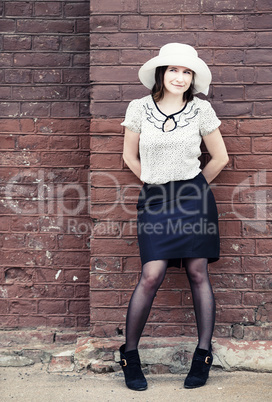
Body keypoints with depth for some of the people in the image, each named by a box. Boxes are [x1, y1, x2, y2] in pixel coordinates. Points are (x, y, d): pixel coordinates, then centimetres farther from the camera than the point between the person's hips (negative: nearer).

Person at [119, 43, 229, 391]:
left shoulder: (201, 109, 3)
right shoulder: (140, 107, 3)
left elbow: (220, 157, 11)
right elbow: (130, 156, 12)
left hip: (194, 197, 1)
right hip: (154, 199, 0)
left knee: (198, 273, 2)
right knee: (151, 275, -8)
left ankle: (203, 356, 15)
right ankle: (129, 354, 9)